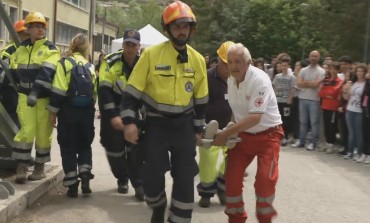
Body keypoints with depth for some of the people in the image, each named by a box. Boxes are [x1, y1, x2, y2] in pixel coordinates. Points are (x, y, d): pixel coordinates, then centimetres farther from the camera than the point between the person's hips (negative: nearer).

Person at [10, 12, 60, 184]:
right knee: (27, 129, -6)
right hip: (25, 95, 2)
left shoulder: (51, 49, -4)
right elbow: (14, 72, 18)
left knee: (43, 132, 4)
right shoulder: (21, 49, 10)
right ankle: (21, 166, 0)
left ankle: (40, 167, 17)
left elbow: (47, 73, -19)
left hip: (44, 97, -2)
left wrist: (35, 92, -30)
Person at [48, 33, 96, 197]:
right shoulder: (90, 67, 7)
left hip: (68, 111, -4)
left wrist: (53, 112, -5)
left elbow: (58, 91, -11)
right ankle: (85, 177, 2)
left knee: (68, 148, 4)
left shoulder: (64, 63, -6)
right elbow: (94, 93, 8)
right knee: (85, 146, 18)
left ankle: (72, 186, 5)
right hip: (86, 112, 4)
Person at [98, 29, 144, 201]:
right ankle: (122, 179, 28)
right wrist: (113, 116, -25)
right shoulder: (110, 63, -14)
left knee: (136, 149, -6)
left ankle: (139, 184, 4)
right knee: (115, 149, 7)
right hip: (114, 113, -1)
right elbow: (104, 92, -18)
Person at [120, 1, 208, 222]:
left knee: (185, 179, 1)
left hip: (184, 124, 3)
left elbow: (200, 98, 10)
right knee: (152, 177, 0)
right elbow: (133, 90, -8)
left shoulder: (198, 60, 2)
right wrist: (130, 121, -15)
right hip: (156, 123, -2)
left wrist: (198, 129, 11)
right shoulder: (151, 54, -10)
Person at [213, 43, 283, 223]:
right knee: (231, 176, 2)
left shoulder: (259, 80, -25)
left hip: (267, 134, -6)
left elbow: (255, 118, -31)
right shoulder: (231, 79, -4)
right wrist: (232, 128, -3)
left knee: (265, 179, -15)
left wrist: (225, 134, -30)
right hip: (244, 134, 6)